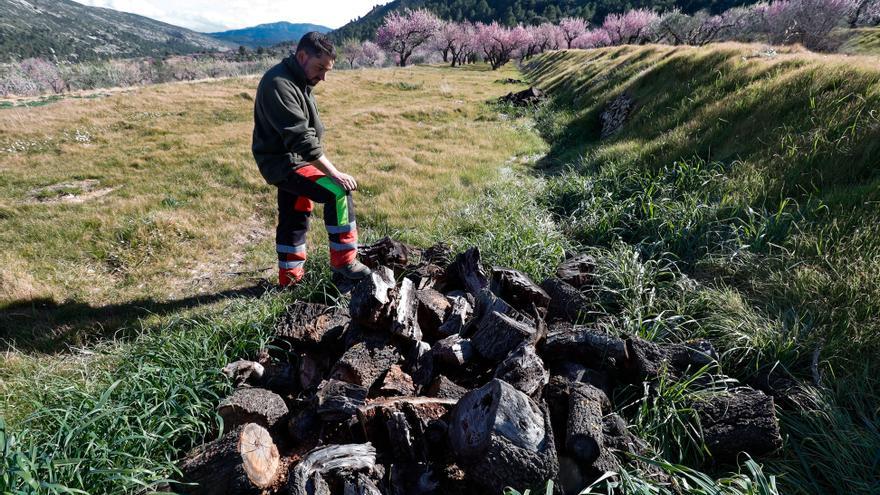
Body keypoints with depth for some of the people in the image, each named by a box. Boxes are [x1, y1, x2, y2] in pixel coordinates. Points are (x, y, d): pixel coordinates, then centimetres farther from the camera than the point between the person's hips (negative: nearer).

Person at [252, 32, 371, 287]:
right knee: (338, 192, -20)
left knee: (294, 218, 17)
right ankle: (343, 261, -10)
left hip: (291, 161, 10)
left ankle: (290, 275, 30)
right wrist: (335, 174, -30)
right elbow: (301, 139, -29)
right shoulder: (279, 85, -22)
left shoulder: (298, 80, 11)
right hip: (285, 163, -10)